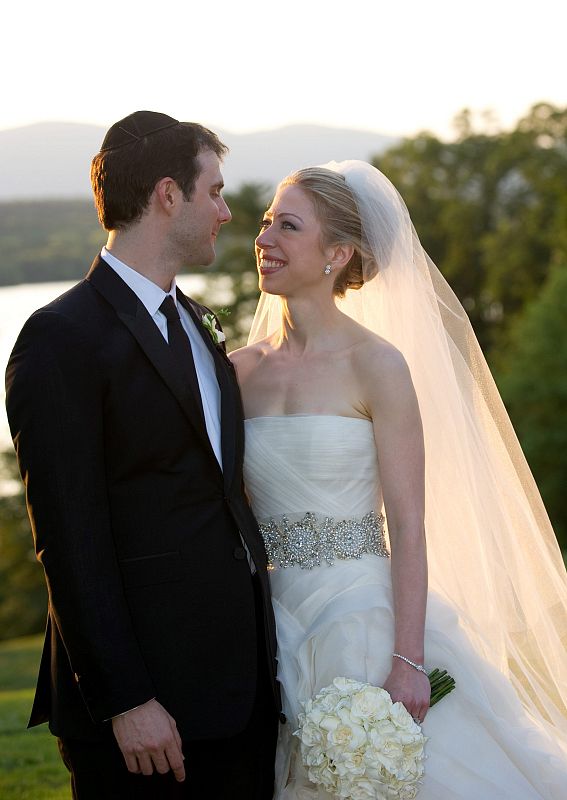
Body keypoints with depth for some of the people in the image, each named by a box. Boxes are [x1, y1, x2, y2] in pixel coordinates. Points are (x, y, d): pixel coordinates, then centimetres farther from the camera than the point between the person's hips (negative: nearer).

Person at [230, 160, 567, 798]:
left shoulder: (376, 364, -9)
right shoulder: (240, 370, 6)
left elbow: (408, 527, -12)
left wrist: (407, 663, -18)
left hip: (363, 620, -4)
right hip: (274, 626, 5)